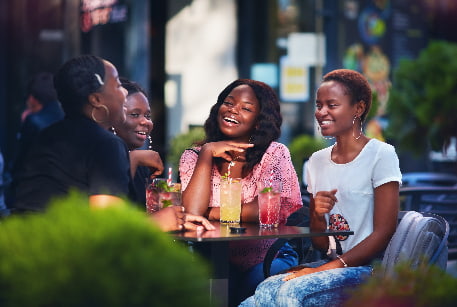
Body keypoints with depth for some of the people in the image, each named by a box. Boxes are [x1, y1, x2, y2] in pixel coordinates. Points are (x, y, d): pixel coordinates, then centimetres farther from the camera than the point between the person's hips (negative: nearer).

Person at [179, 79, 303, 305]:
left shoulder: (274, 154, 2)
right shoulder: (193, 157, 6)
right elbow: (192, 211, -13)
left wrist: (210, 213, -9)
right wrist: (207, 153, -11)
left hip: (268, 260, 0)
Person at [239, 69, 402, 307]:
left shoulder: (381, 154, -5)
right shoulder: (317, 161, 13)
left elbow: (383, 233, -11)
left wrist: (326, 268, -16)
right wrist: (318, 215, -9)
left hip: (371, 269, -5)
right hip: (333, 265, 5)